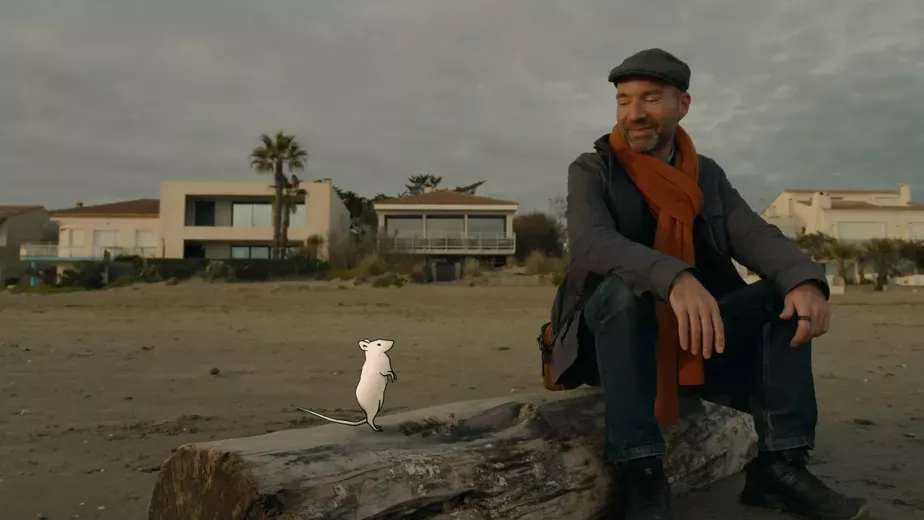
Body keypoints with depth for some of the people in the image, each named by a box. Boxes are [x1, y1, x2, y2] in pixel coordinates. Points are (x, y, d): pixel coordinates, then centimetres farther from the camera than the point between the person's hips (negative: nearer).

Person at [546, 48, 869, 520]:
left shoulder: (708, 175, 9)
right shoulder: (591, 170, -6)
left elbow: (755, 237, -4)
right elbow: (590, 243, -26)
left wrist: (806, 281, -27)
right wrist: (676, 279, -44)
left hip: (693, 333, 5)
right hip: (611, 332, -4)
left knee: (787, 296, -14)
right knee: (626, 286, -35)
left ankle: (780, 464, -16)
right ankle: (639, 472, -33)